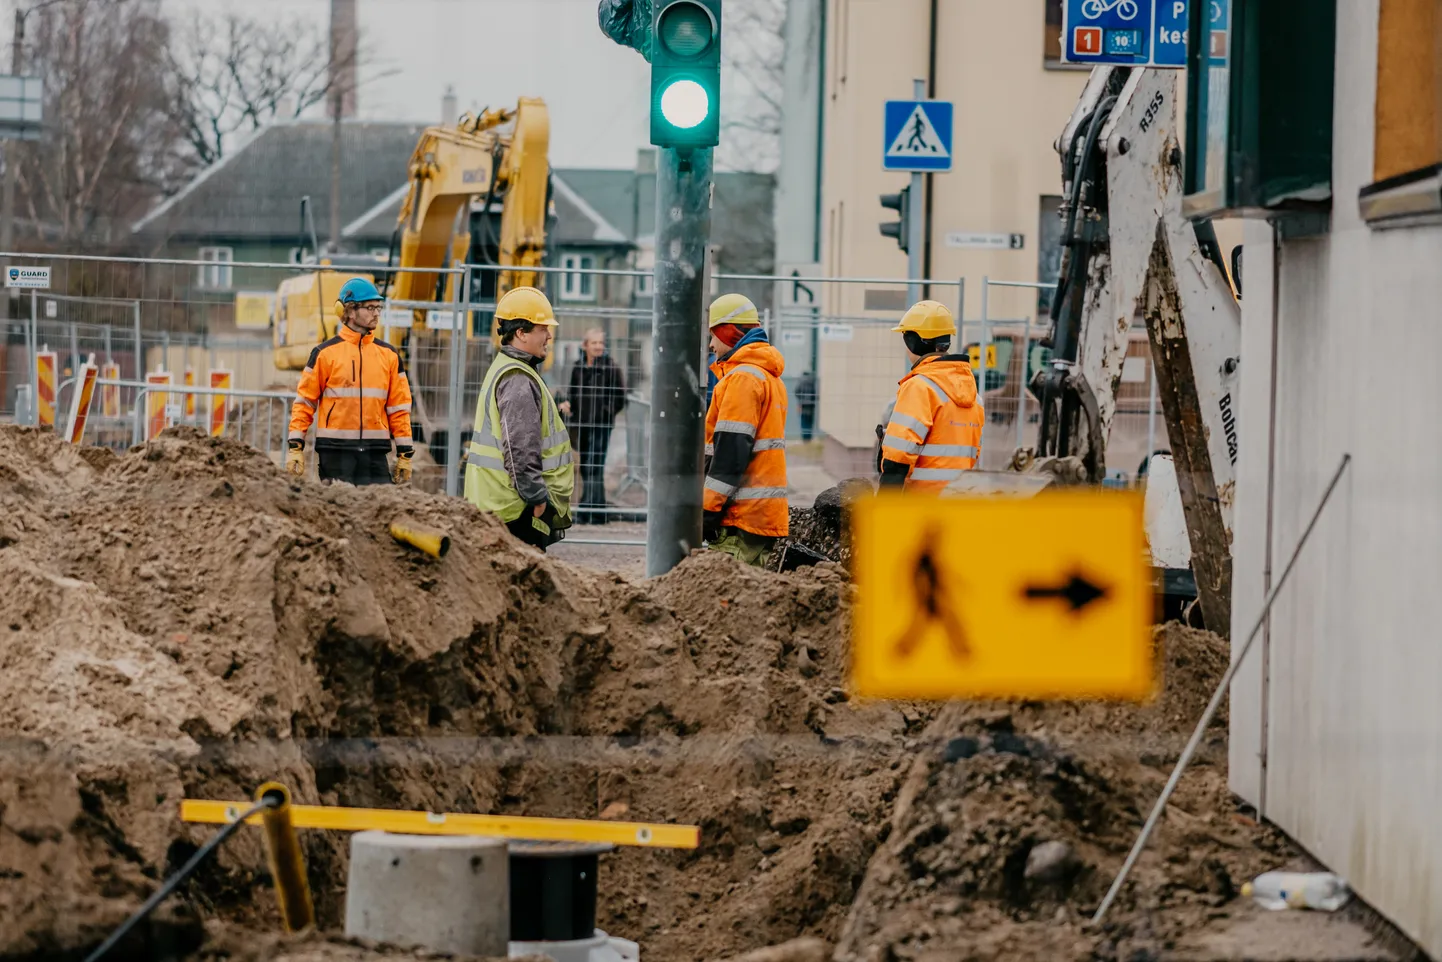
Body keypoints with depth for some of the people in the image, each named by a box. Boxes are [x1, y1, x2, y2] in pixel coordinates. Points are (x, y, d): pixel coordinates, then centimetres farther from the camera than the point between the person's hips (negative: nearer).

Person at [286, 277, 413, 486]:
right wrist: (295, 446, -5)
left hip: (375, 453, 3)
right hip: (335, 451, -3)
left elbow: (399, 408, 12)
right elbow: (304, 402, 2)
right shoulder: (325, 353, 1)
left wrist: (405, 453, 8)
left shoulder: (389, 355, 11)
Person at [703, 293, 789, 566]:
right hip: (767, 513, 10)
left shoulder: (742, 377, -11)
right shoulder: (770, 377, 22)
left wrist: (708, 509, -17)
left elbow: (731, 449, -17)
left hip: (742, 512, -10)